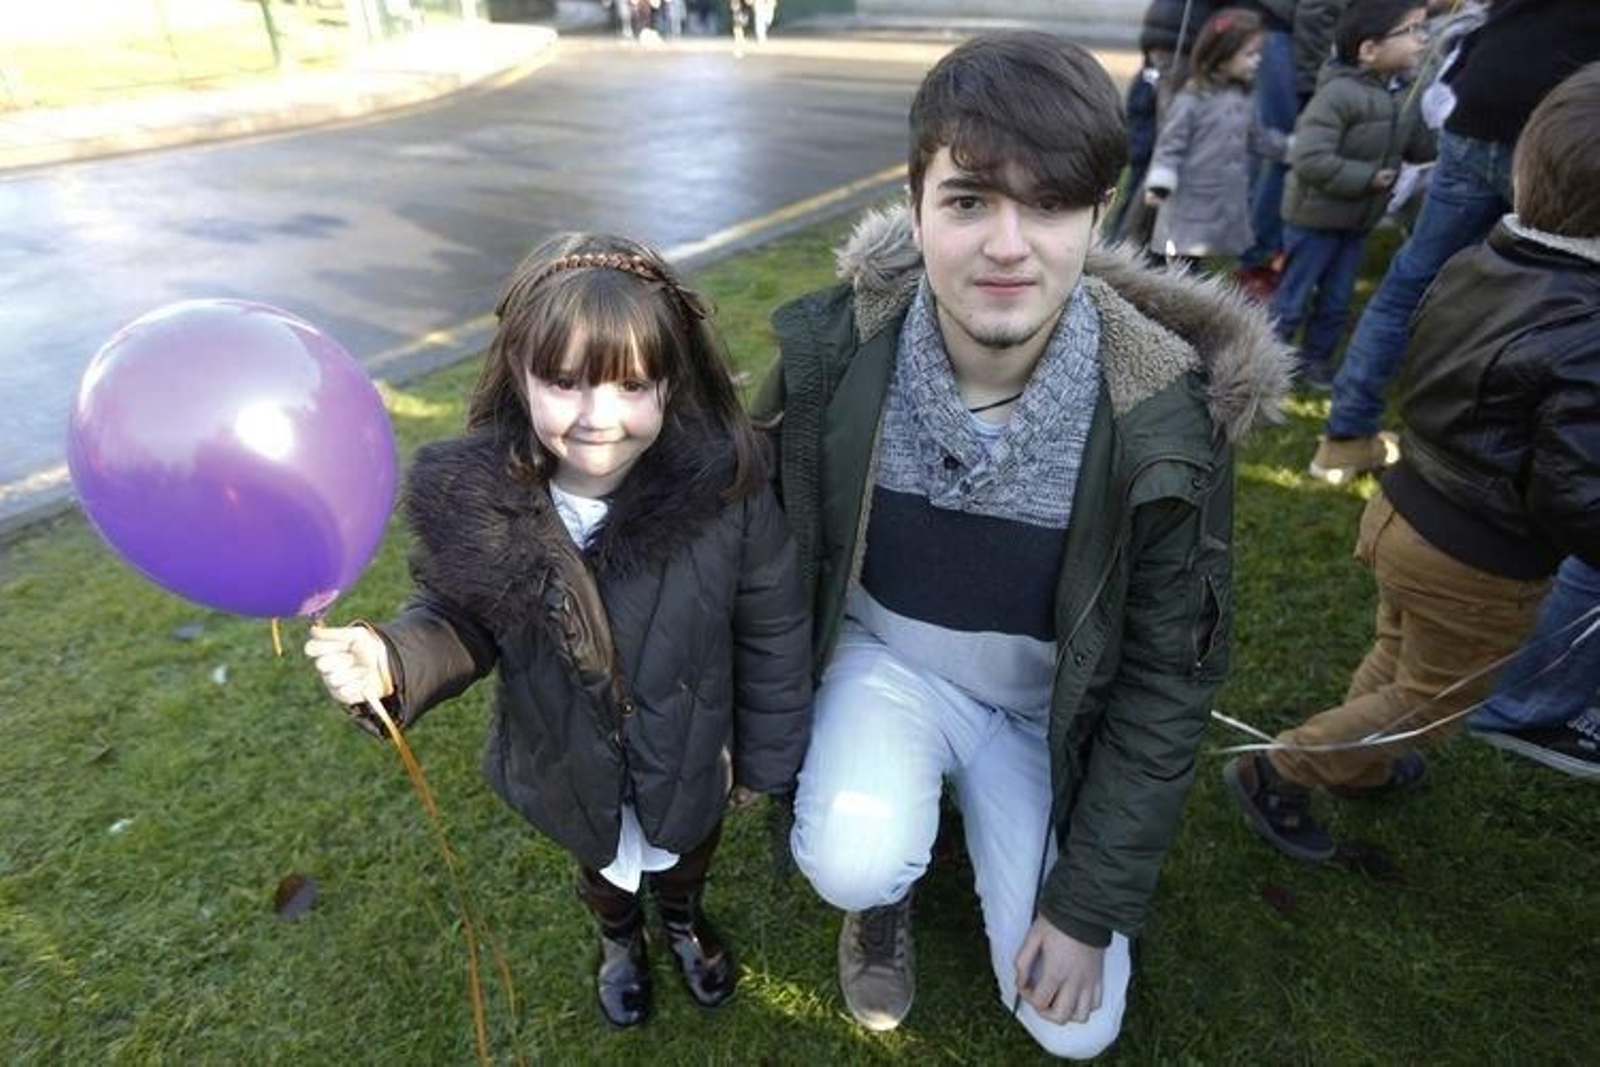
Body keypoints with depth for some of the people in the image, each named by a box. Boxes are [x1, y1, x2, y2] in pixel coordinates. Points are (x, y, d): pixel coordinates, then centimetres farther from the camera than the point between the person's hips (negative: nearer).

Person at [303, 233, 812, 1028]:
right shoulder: (472, 497, -27)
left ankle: (685, 917, 70)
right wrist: (392, 662, -32)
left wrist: (767, 757, -6)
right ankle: (620, 938, 70)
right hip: (569, 768, 1)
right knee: (603, 866, 33)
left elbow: (772, 631, -18)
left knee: (685, 851, 33)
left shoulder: (721, 487, -32)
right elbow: (461, 620, -10)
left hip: (691, 753, -1)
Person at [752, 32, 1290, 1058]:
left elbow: (1166, 683, -12)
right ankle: (885, 885, 12)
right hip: (885, 662, 0)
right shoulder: (833, 353, -22)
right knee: (854, 862, -28)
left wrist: (1092, 905, -9)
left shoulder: (1166, 421, -23)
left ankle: (976, 804, 30)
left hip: (1049, 706, 1)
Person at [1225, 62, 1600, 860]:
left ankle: (1357, 767, 49)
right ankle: (1276, 772, 18)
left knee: (1395, 662, 28)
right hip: (1477, 568, -7)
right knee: (1433, 700, 14)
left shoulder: (1470, 267, -5)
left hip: (1405, 511, 8)